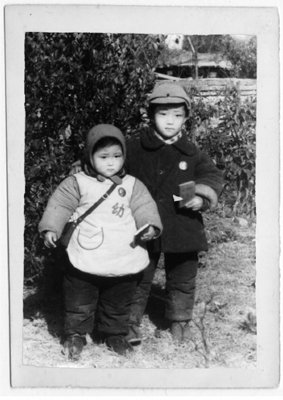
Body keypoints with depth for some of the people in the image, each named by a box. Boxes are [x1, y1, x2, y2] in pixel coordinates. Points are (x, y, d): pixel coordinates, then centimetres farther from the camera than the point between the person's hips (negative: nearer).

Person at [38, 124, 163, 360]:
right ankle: (76, 334, 29)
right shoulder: (77, 183, -1)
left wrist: (151, 226, -18)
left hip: (124, 262, 2)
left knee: (118, 304, 17)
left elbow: (144, 208, 0)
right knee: (79, 303, 10)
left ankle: (116, 335, 35)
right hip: (86, 261, -2)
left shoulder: (132, 185, 5)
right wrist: (51, 228, -14)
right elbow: (59, 206, -3)